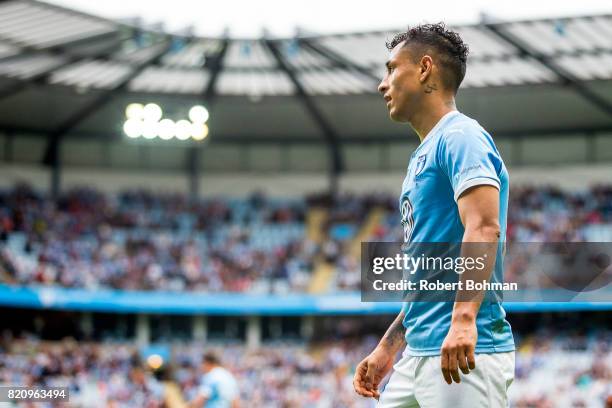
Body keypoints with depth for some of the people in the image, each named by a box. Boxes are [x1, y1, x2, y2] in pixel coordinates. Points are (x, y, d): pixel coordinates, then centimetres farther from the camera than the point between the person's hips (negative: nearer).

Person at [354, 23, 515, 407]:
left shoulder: (460, 137, -7)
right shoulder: (423, 156, 23)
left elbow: (484, 228, -22)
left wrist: (464, 318, -32)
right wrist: (388, 347, 24)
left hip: (465, 352, -10)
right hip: (418, 354, 10)